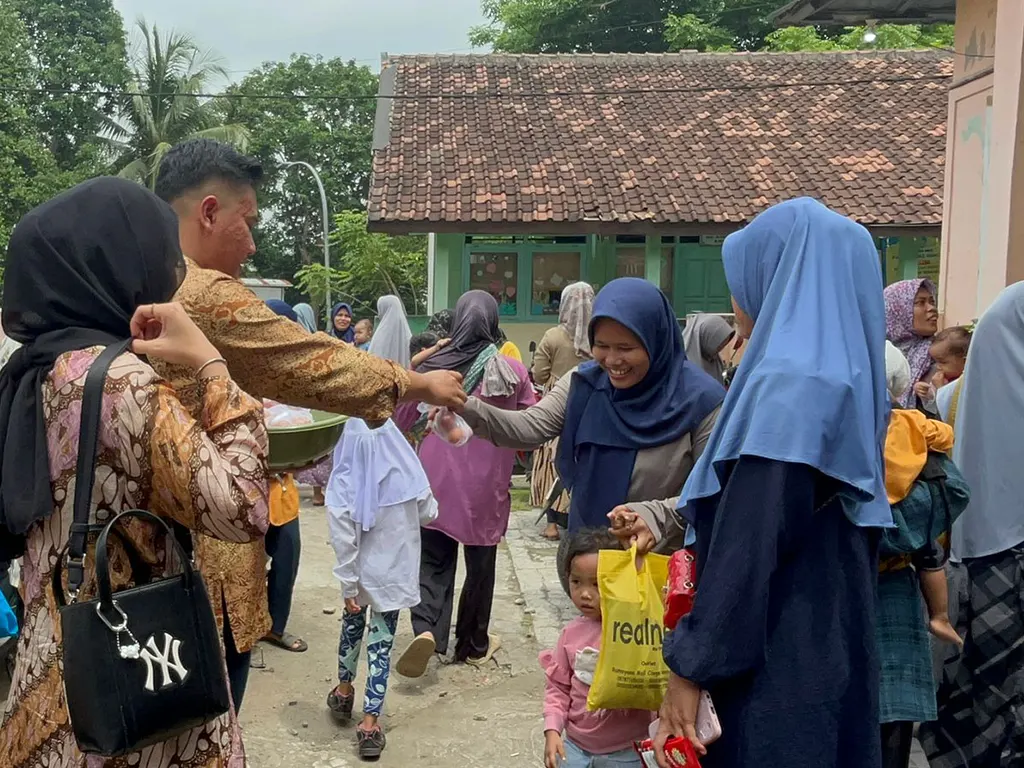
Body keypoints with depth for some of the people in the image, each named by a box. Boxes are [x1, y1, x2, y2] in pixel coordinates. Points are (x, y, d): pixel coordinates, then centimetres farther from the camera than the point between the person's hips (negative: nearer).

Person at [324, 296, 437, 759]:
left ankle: (344, 690, 45)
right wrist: (422, 516, 19)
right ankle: (370, 721, 10)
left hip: (364, 570, 1)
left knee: (354, 621, 25)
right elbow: (428, 511, -4)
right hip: (396, 568, -1)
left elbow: (342, 532, -18)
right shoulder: (405, 463, -13)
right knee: (382, 637, 8)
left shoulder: (345, 478, -14)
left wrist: (349, 583, -13)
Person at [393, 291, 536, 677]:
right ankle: (473, 644, 26)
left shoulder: (433, 366, -5)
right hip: (485, 483, -1)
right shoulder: (512, 371, -9)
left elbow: (402, 420, 3)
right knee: (480, 562, 14)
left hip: (438, 478, 1)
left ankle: (425, 628, -11)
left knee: (434, 559, 11)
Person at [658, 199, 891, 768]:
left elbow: (747, 544, -23)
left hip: (777, 660, -9)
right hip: (825, 646, 9)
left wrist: (693, 664, -16)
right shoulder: (844, 380, 8)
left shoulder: (790, 386, -22)